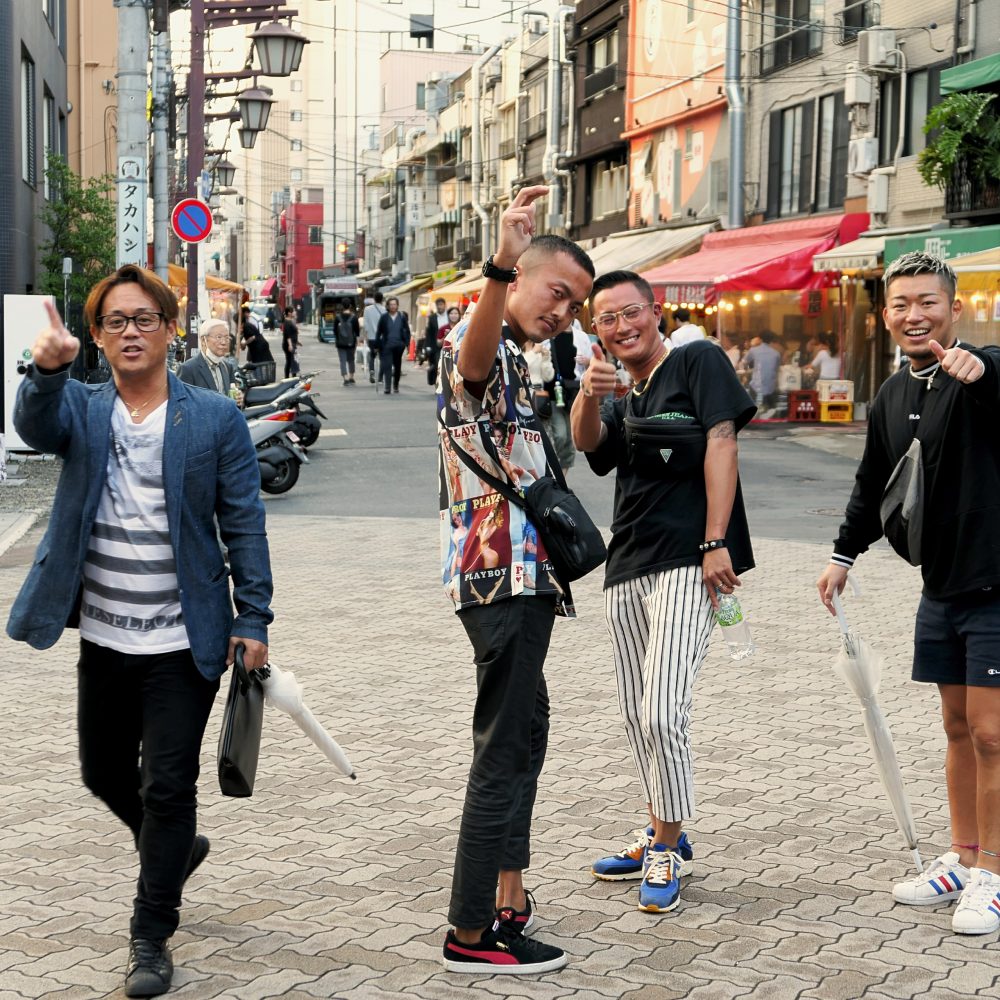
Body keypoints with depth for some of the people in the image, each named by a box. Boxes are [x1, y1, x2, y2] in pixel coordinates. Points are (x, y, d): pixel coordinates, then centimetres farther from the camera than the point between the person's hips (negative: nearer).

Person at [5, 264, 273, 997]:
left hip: (184, 643, -3)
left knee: (168, 788, 0)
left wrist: (253, 620, -8)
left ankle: (151, 935, 15)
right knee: (104, 774, 17)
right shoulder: (81, 409, 3)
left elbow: (244, 525, -3)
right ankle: (174, 849, 46)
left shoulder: (215, 419, -3)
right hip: (103, 639, 4)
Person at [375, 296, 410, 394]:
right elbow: (379, 332, 3)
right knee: (387, 366, -10)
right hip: (386, 345, -2)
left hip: (398, 346, 2)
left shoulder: (402, 317, 3)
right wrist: (377, 345, 0)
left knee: (397, 366, 12)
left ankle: (396, 385, 27)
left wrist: (406, 343, -3)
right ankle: (387, 387, -13)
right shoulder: (383, 317, 1)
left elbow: (407, 331, 8)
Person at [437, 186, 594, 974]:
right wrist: (502, 265, -59)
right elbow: (473, 360, -42)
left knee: (521, 734, 19)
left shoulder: (515, 357, 19)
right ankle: (472, 933, -2)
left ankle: (506, 895, 32)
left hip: (519, 574, 11)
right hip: (501, 577, -11)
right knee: (505, 749, -8)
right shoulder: (477, 340, -13)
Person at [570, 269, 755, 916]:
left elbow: (721, 443, -10)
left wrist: (716, 543, -17)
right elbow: (587, 443, -2)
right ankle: (663, 840, 28)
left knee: (662, 715, -16)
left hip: (688, 565, -8)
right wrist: (589, 395, -24)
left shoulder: (698, 361, 0)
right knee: (639, 718, 14)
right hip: (626, 569, 8)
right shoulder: (623, 402, 20)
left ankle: (668, 851, -2)